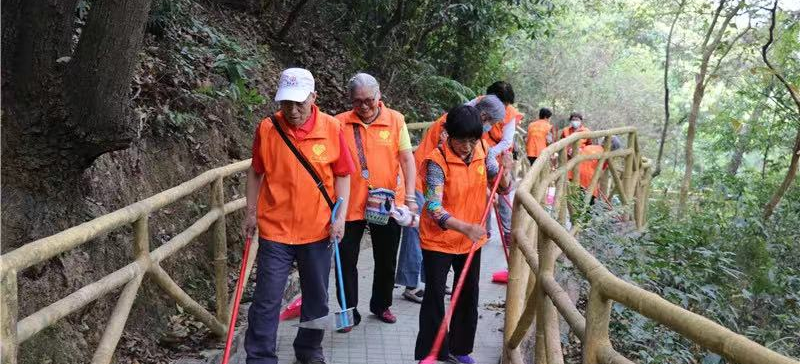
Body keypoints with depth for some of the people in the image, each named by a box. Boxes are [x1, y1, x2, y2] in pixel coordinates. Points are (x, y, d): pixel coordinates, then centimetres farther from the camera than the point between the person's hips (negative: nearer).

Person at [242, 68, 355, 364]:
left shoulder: (331, 128, -6)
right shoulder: (267, 128, -6)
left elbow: (342, 174, 1)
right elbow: (256, 172, 6)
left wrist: (340, 216, -7)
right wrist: (251, 212, 5)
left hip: (318, 230, 1)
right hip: (275, 230, -1)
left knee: (317, 297, 15)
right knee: (266, 300, 2)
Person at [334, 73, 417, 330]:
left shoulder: (395, 120, -4)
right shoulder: (340, 123, -5)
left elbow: (407, 159, -4)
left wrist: (410, 198, -10)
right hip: (349, 204, -1)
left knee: (386, 261, 16)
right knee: (346, 262, 7)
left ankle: (381, 305, 38)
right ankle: (349, 312, 24)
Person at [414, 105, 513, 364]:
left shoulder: (483, 151, -7)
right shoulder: (438, 161, -22)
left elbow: (503, 189, 1)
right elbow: (434, 208, -31)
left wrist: (505, 170, -21)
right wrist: (465, 228, -44)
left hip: (471, 239, 6)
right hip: (439, 240, -5)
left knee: (469, 296, 15)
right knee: (434, 297, 0)